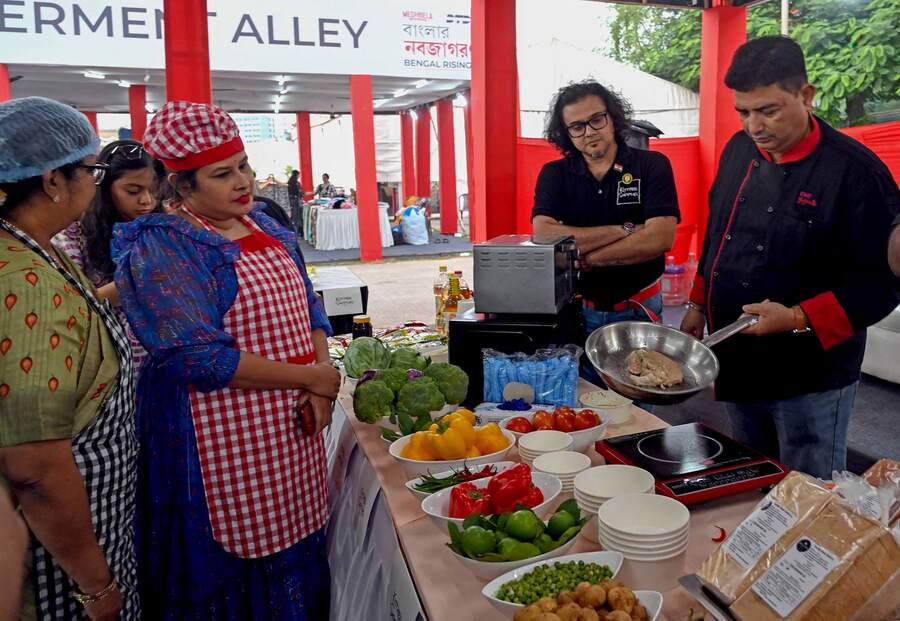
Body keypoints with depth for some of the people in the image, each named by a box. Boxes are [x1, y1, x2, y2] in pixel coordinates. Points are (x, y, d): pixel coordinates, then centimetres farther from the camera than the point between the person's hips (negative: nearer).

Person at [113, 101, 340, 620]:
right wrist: (310, 378, -17)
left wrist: (320, 391, -5)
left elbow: (308, 309, 12)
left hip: (295, 424, 7)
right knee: (238, 560, 6)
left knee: (298, 548, 15)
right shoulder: (162, 248, -12)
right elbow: (199, 357, -21)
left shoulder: (266, 227, 10)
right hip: (222, 437, -6)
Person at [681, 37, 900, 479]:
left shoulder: (854, 171, -16)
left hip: (810, 378, -6)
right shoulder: (739, 150, 4)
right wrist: (699, 305, 14)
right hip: (738, 365, 6)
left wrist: (798, 320, -25)